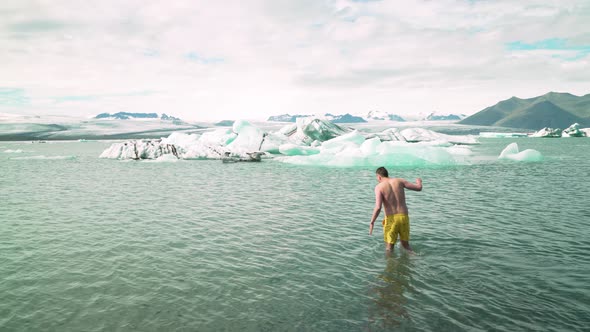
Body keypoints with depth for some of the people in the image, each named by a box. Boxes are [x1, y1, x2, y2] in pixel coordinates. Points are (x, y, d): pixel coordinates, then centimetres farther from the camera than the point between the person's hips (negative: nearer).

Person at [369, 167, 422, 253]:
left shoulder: (379, 187, -6)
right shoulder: (399, 181, 4)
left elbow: (378, 208, -18)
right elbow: (419, 188, 10)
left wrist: (372, 222, -8)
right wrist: (419, 181, 34)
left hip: (391, 219, -4)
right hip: (404, 217, 4)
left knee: (389, 247, 11)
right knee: (405, 244, 21)